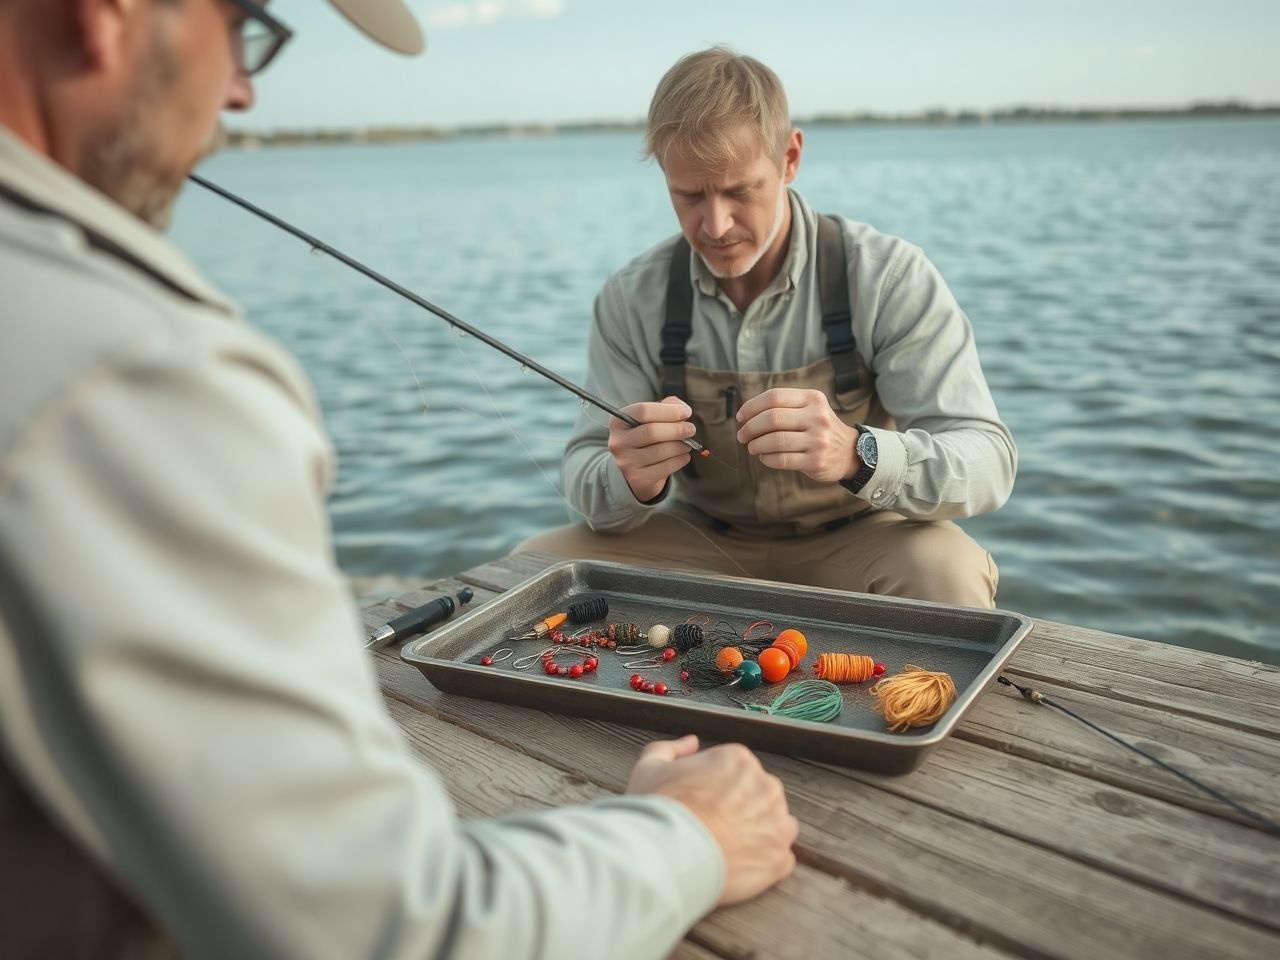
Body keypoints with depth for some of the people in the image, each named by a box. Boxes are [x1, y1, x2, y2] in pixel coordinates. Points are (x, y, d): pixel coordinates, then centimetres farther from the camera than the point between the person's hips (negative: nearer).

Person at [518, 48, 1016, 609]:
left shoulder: (888, 277, -16)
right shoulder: (633, 299, -8)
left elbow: (988, 462, -20)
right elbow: (586, 476, -8)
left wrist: (858, 454, -42)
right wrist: (630, 482, -34)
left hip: (852, 541, -2)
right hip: (702, 543, 3)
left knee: (947, 572, -34)